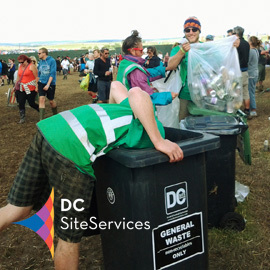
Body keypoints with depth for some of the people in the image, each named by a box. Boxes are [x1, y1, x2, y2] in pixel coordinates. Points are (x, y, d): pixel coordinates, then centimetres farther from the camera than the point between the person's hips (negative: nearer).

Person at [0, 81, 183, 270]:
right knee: (70, 236, 9)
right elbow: (137, 94, -16)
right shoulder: (155, 129, 3)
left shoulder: (129, 112, 26)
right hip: (70, 150, -9)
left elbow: (116, 85, 40)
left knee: (18, 209, 20)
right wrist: (159, 142, -15)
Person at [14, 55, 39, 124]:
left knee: (31, 103, -1)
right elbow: (18, 78, 20)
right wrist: (15, 86, 21)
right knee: (21, 103, 0)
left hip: (31, 88, -6)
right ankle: (22, 119, 8)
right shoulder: (20, 67, 11)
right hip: (22, 88, 6)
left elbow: (36, 77, -13)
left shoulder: (32, 66, -9)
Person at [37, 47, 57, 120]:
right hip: (41, 83, 3)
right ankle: (41, 119, -11)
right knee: (41, 99, -11)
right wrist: (37, 84, 14)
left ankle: (55, 115, 34)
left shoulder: (52, 60, -10)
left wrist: (48, 84, -21)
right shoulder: (40, 62, 6)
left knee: (51, 101, 8)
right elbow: (39, 74, 15)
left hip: (51, 83, -3)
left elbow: (52, 73, -15)